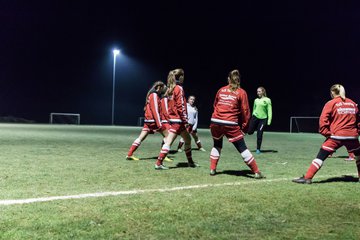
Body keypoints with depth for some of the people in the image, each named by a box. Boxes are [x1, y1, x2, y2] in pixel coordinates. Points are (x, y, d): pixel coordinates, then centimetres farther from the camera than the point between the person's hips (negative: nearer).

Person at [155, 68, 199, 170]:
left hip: (173, 118, 9)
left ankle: (190, 162, 25)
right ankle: (158, 163, -8)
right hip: (178, 120, -9)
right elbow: (181, 105, -16)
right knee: (169, 142, -8)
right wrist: (185, 119, -13)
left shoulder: (170, 89, 13)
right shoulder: (179, 89, -11)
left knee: (188, 139, 16)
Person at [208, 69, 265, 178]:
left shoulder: (221, 90, 12)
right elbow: (245, 111, 0)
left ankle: (212, 169, 21)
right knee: (242, 148, 3)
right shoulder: (241, 93, 2)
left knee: (217, 145, 25)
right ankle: (257, 172, 4)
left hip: (215, 122, 3)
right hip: (231, 124, -3)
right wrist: (244, 128, 7)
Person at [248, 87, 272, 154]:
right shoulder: (256, 100, 10)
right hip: (255, 117, 3)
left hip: (263, 119, -3)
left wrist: (269, 120, -8)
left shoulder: (267, 100, -2)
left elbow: (269, 111, -2)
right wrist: (253, 118, 19)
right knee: (250, 132, -2)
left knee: (259, 134, -3)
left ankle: (258, 149, 12)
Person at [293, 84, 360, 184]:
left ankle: (307, 178, -9)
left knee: (321, 156, -3)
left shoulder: (331, 103, 1)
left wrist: (327, 134, -3)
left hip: (336, 136, -4)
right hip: (352, 136, 4)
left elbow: (323, 120, -8)